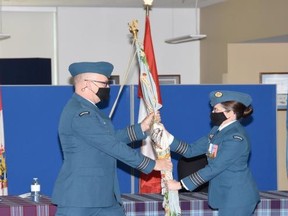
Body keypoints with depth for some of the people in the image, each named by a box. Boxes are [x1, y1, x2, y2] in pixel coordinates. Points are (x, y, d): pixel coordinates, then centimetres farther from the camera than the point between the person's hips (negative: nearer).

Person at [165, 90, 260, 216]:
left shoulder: (235, 138, -21)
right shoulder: (218, 130, 8)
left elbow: (213, 168, -23)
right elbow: (191, 150, 9)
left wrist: (180, 185, -20)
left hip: (237, 197, -9)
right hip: (226, 196, 9)